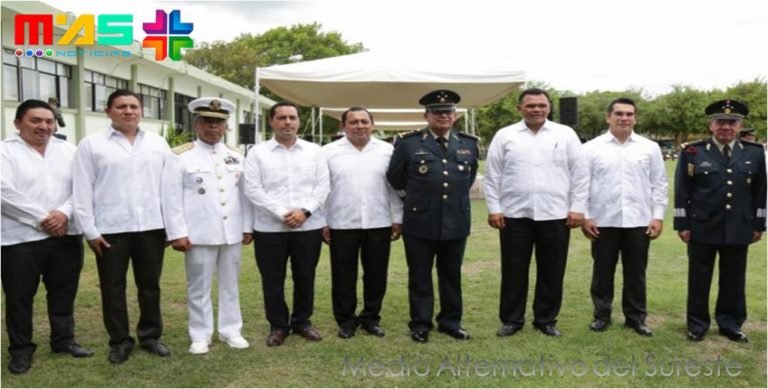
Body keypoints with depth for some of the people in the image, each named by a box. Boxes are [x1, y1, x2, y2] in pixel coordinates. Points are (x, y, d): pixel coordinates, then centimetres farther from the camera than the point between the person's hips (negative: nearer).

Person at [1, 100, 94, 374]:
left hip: (66, 236, 3)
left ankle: (64, 340, 27)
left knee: (64, 293, 12)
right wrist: (42, 219, -16)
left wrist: (64, 213, -15)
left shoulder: (68, 151, 10)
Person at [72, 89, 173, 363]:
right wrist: (90, 230, -5)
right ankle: (120, 341, 22)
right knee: (113, 288, 7)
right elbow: (83, 191, 0)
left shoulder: (158, 143, 8)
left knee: (150, 285, 11)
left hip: (151, 226, 2)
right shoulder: (91, 145, 2)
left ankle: (150, 336, 25)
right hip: (111, 229, -1)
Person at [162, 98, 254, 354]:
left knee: (230, 285, 13)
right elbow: (171, 197, -6)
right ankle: (200, 336, 19)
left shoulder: (236, 157, 11)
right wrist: (177, 233, -11)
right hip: (199, 234, -3)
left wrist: (247, 227, 6)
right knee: (199, 287, 6)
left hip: (232, 233, 4)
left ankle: (230, 330, 26)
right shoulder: (181, 156, -1)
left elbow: (245, 194, 11)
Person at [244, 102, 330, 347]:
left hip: (309, 226, 2)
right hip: (270, 228, -1)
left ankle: (302, 322, 27)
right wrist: (282, 214, -15)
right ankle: (278, 326, 21)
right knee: (273, 280, 6)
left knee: (305, 277, 10)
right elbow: (253, 189, -7)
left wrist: (305, 211, -13)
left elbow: (323, 186, 1)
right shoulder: (257, 153, 2)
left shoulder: (314, 151, 8)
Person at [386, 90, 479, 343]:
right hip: (420, 222, -3)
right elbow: (394, 179, 6)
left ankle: (451, 322, 27)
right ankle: (420, 325, 20)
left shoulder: (469, 143, 7)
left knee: (451, 275, 13)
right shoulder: (408, 143, -4)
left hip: (456, 222, 3)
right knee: (420, 277, 8)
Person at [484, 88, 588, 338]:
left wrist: (578, 208, -2)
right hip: (514, 215, 0)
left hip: (555, 215, 1)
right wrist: (493, 209, -2)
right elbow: (492, 175, 3)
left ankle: (546, 320, 23)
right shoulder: (504, 136, 3)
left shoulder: (566, 134, 4)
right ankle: (511, 320, 19)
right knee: (513, 271, 6)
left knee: (551, 272, 8)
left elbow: (580, 174, 4)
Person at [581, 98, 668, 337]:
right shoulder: (592, 148, 1)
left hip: (639, 222, 1)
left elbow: (659, 184, 6)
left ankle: (636, 318, 23)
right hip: (603, 221, -1)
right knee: (602, 272, 8)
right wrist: (584, 216, -4)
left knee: (636, 273, 9)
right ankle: (602, 315, 22)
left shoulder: (650, 148, 6)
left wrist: (658, 216, 0)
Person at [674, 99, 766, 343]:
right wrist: (682, 224, -5)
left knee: (734, 279, 11)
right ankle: (697, 324, 20)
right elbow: (681, 192, -3)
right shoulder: (692, 152, -3)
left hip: (739, 229, 2)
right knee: (699, 279, 7)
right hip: (702, 228, -2)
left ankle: (730, 323, 26)